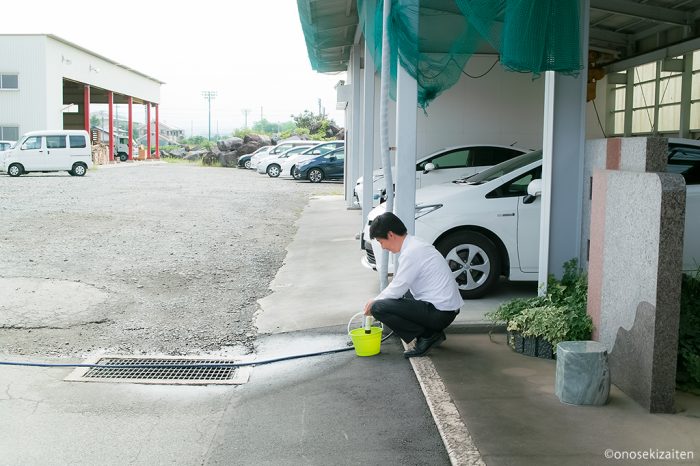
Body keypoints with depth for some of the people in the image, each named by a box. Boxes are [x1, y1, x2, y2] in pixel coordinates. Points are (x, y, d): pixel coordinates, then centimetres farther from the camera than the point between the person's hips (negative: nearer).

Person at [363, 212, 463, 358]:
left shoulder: (411, 252, -18)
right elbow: (398, 285, 21)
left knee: (379, 307, -15)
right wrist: (376, 300, 16)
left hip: (441, 313, -10)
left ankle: (427, 336, -6)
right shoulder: (414, 245, 13)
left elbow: (397, 290, -14)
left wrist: (374, 303, 3)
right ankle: (432, 333, 14)